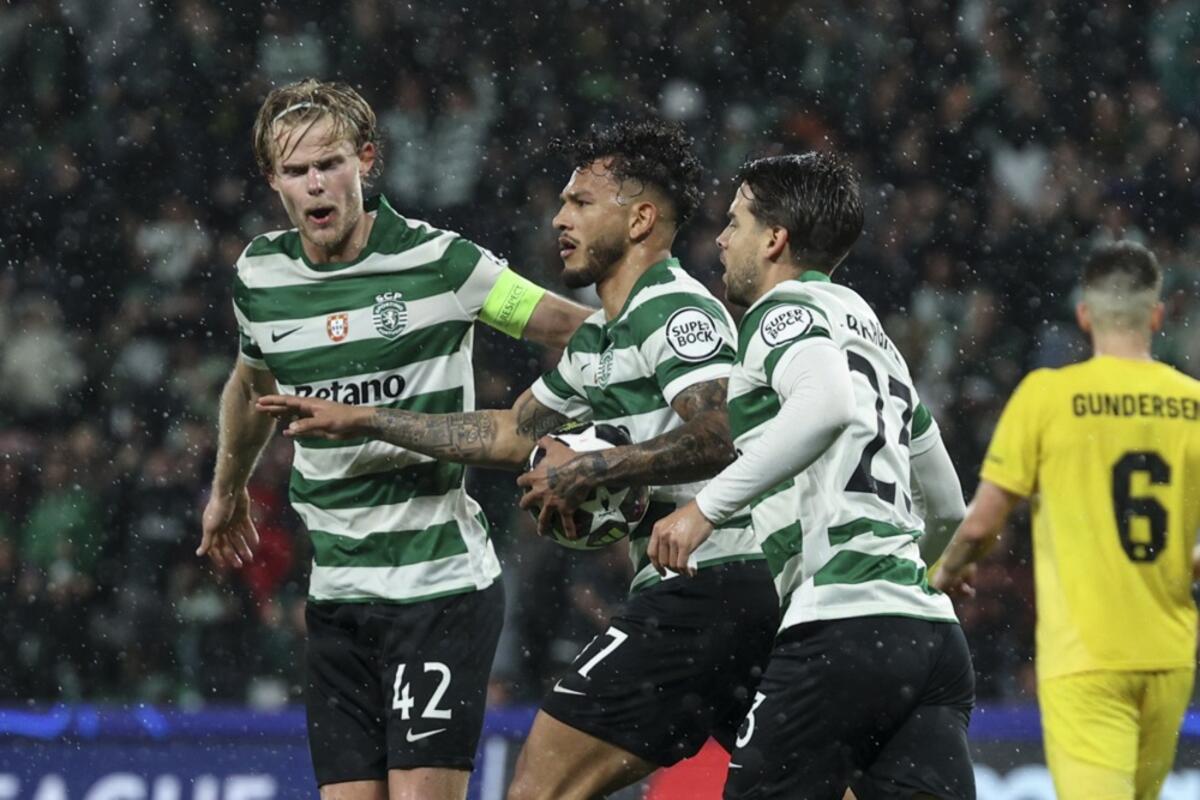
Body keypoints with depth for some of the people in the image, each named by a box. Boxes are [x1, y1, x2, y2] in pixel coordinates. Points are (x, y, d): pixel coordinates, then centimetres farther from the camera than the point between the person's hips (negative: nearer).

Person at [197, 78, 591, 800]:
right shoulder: (260, 275, 6)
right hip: (337, 595, 5)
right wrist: (229, 489, 40)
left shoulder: (438, 261, -10)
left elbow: (577, 330, -2)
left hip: (441, 584, -5)